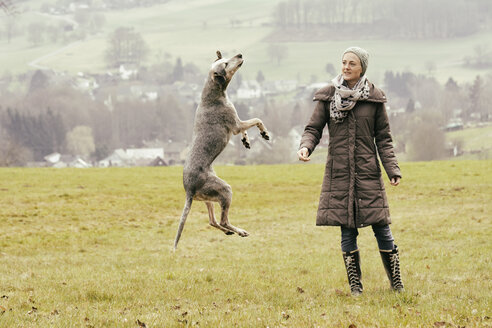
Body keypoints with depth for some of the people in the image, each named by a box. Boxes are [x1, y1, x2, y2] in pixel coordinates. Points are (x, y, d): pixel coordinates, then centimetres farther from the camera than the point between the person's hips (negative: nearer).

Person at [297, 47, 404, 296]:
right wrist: (305, 147, -17)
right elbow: (314, 128, 5)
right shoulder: (328, 96, 4)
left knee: (381, 228, -2)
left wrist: (393, 170, -4)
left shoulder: (374, 98, 3)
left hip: (368, 172, -1)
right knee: (347, 233, 3)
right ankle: (355, 287, 13)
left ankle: (397, 285, 9)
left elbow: (383, 138, 6)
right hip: (339, 172, 1)